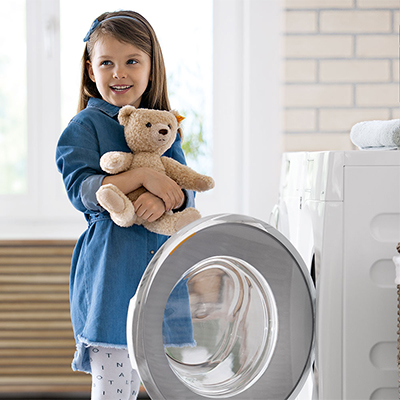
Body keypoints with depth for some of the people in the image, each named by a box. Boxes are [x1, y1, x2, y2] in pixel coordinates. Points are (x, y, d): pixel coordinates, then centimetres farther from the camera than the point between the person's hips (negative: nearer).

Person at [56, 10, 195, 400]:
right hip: (109, 268, -5)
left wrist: (164, 199, -19)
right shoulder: (84, 127, -2)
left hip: (158, 263, 5)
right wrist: (144, 175, -22)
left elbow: (186, 190, 4)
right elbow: (81, 189, -15)